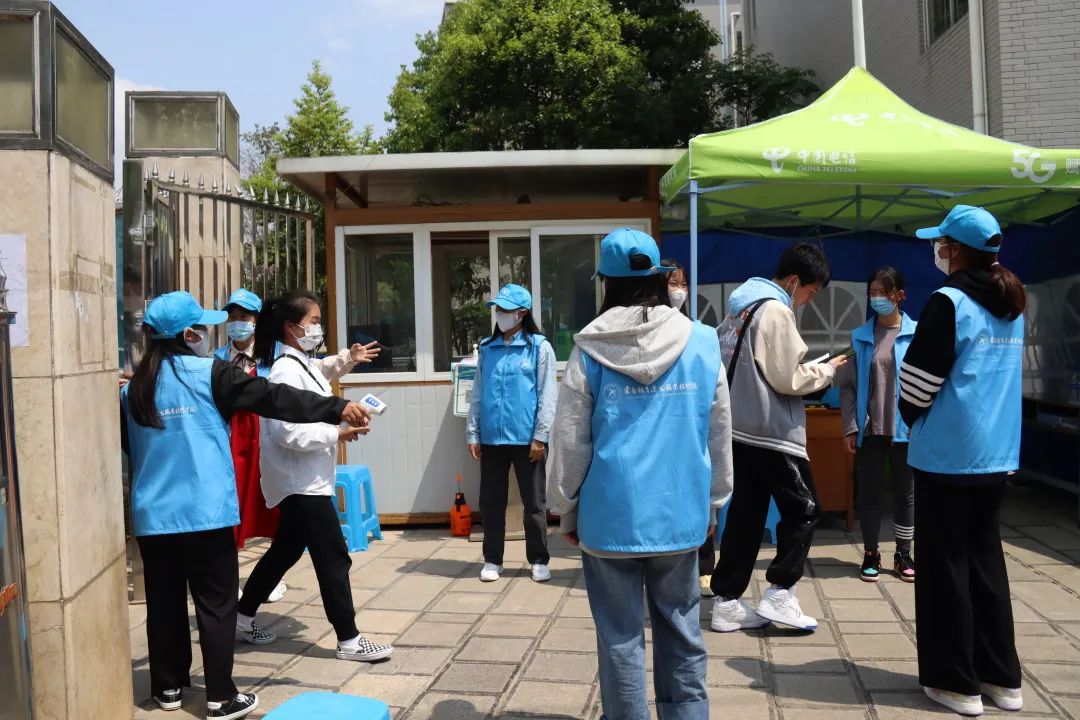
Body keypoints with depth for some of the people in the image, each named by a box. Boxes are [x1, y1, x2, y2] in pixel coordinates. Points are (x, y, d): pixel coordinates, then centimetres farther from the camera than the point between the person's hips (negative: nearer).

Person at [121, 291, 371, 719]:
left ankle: (168, 685, 29)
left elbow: (128, 448, 19)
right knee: (216, 604, 3)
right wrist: (337, 409, -18)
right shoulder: (210, 374, -9)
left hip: (152, 516, 5)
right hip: (205, 513, -5)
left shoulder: (132, 390, 7)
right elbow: (273, 398, -15)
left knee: (164, 602, 16)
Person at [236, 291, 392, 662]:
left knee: (285, 550, 22)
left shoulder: (304, 363, 10)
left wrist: (347, 359, 17)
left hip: (303, 479, 11)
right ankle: (348, 639, 5)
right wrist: (336, 433, -21)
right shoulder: (286, 371, -20)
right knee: (334, 558, -5)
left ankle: (243, 617, 37)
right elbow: (288, 432, -27)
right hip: (301, 481, -11)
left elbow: (323, 373, 34)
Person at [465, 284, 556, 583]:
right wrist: (472, 434, 4)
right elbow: (477, 394, 10)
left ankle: (538, 561, 19)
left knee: (534, 503, 7)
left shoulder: (539, 347, -3)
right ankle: (492, 560, 22)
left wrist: (540, 436, -10)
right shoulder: (487, 348, 9)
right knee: (491, 501, 10)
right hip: (491, 439, 4)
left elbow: (547, 396, -6)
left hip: (526, 439, -3)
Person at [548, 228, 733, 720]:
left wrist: (567, 510, 9)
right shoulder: (702, 343, -1)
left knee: (620, 638, 10)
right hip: (681, 513, 2)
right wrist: (712, 504, 18)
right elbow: (720, 435, 6)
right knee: (681, 633, 15)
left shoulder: (590, 350, -7)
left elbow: (569, 441, -3)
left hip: (611, 514, -2)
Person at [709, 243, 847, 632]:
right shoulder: (776, 311, -13)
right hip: (771, 431, -9)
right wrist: (827, 369, 1)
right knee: (803, 509, 5)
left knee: (745, 515, 11)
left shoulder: (742, 307, 14)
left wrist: (812, 369, 14)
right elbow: (788, 380, -14)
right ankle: (779, 594, 5)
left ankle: (726, 602, 13)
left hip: (741, 429, 9)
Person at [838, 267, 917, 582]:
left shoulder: (917, 334, -3)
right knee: (869, 492, 8)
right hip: (868, 429, 2)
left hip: (905, 428, -1)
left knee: (906, 492, 10)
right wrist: (849, 427, -2)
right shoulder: (860, 337, 3)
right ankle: (870, 554, 21)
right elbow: (848, 385, 4)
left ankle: (903, 554, 24)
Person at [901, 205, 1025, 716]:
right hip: (996, 452, 7)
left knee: (945, 563, 3)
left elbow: (919, 378, -14)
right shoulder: (1012, 305, 11)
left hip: (948, 452, -7)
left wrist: (909, 417, 6)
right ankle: (1001, 675, 22)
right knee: (985, 555, 16)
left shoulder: (949, 302, -14)